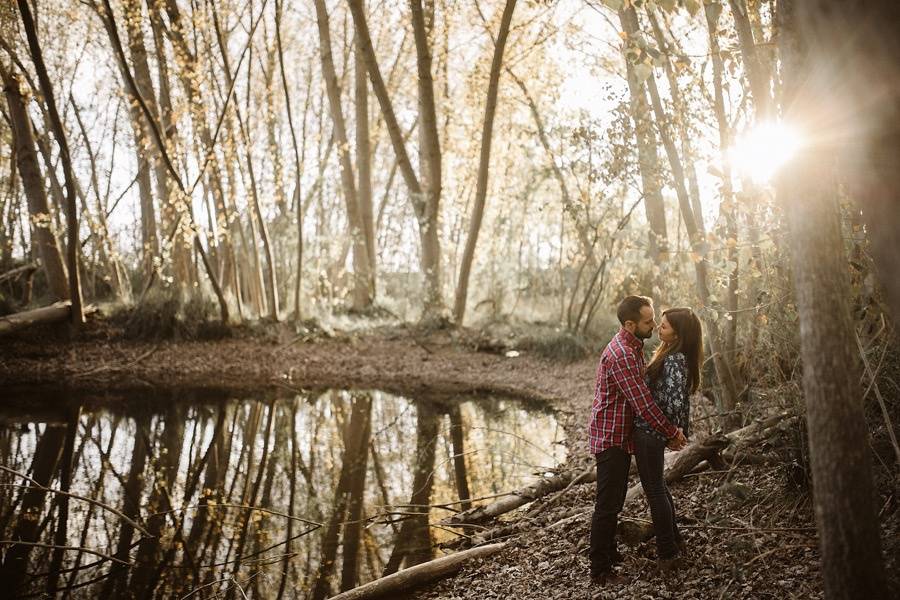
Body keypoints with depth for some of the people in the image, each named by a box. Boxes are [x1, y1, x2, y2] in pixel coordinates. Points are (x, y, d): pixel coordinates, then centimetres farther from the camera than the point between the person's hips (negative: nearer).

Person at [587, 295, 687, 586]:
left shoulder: (632, 346, 9)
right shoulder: (621, 355, -25)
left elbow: (643, 392, 16)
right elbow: (642, 403, -25)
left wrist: (670, 428, 11)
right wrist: (671, 433, -14)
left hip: (620, 434, 10)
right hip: (611, 437, -10)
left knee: (614, 500, 21)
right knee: (607, 505, -2)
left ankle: (609, 552, 35)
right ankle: (600, 570, 7)